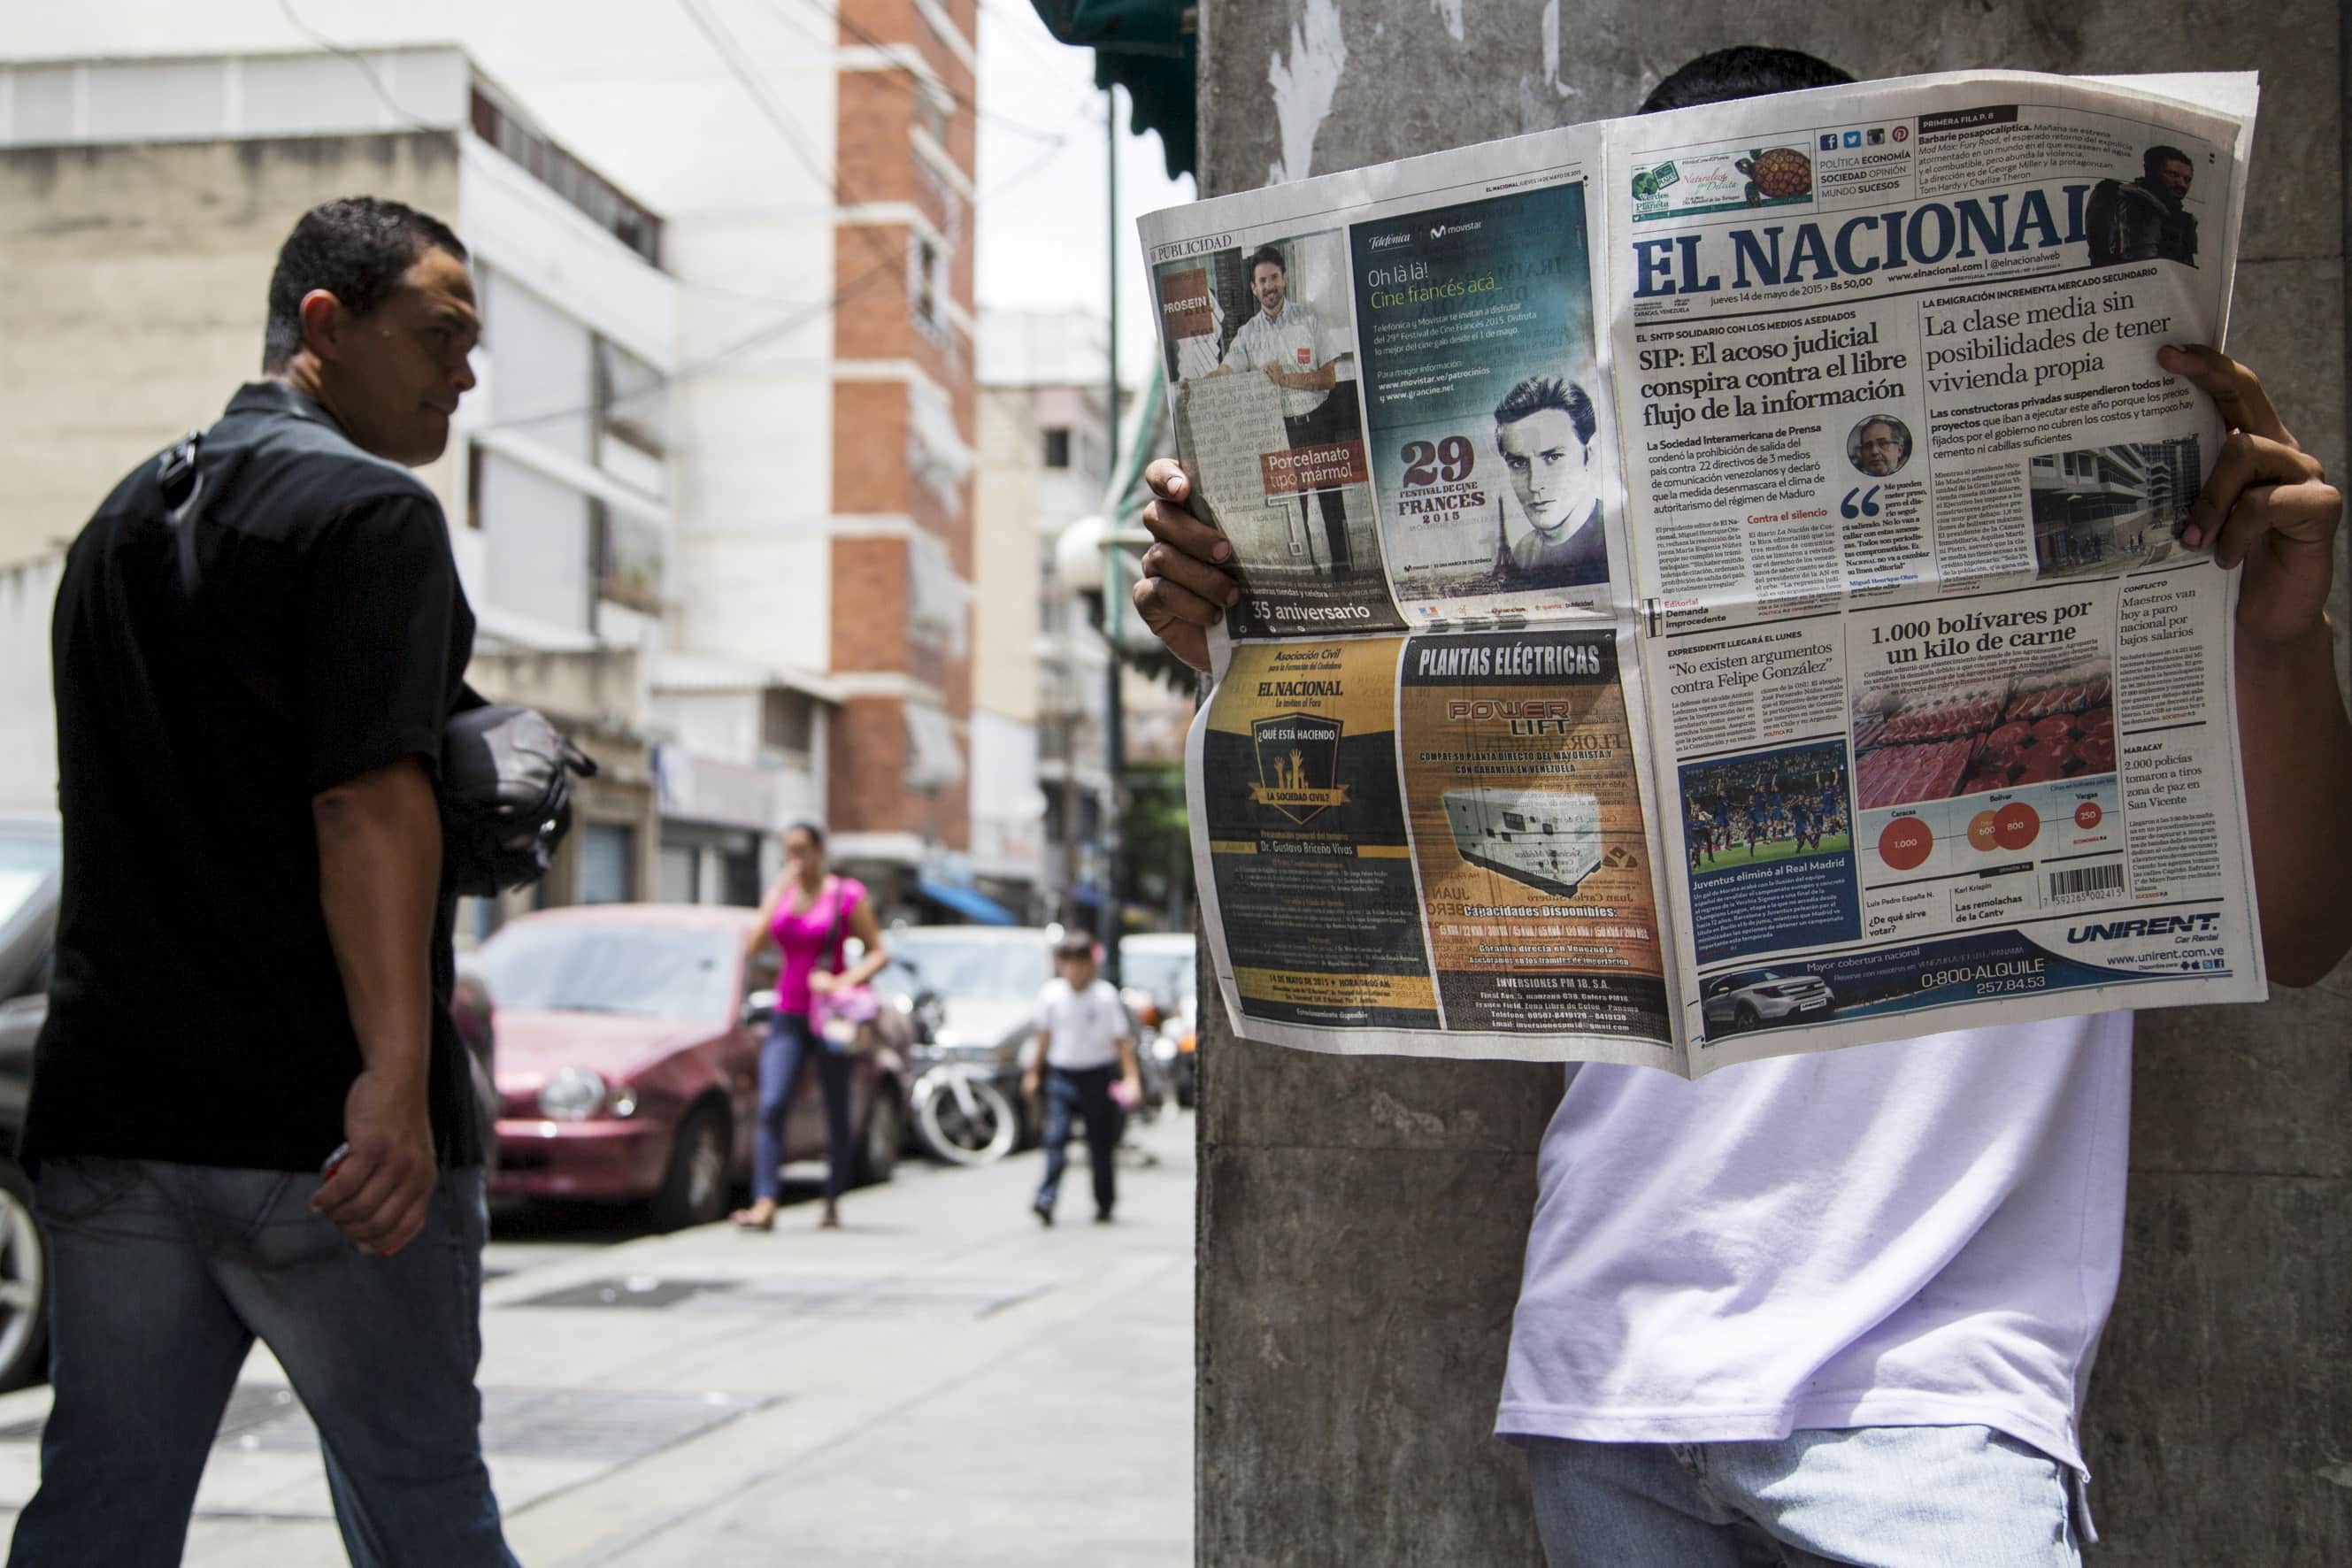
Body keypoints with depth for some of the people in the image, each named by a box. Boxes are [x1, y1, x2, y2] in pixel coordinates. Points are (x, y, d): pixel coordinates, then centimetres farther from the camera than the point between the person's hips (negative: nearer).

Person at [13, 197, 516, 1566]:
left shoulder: (123, 519, 19)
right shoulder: (370, 508, -8)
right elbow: (367, 798, -20)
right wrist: (397, 1070, -27)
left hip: (112, 1110, 7)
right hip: (315, 1118, -7)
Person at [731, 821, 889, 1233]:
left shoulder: (847, 895, -3)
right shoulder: (779, 893, 10)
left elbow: (879, 952, -3)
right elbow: (753, 947, -2)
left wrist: (845, 982, -20)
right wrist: (778, 897, -8)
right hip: (788, 1015, 3)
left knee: (836, 1112, 5)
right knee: (771, 1106, -14)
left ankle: (832, 1203, 19)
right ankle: (764, 1204, -22)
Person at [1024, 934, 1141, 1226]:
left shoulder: (1106, 995, -8)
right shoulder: (1051, 993, -1)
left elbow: (1122, 1039, -5)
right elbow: (1045, 1035, 12)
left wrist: (1131, 1076, -13)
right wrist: (1035, 1071, 16)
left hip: (1097, 1074, -1)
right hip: (1061, 1074, 1)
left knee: (1101, 1143, 5)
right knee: (1055, 1137, -14)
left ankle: (1105, 1204, 18)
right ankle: (1046, 1200, -20)